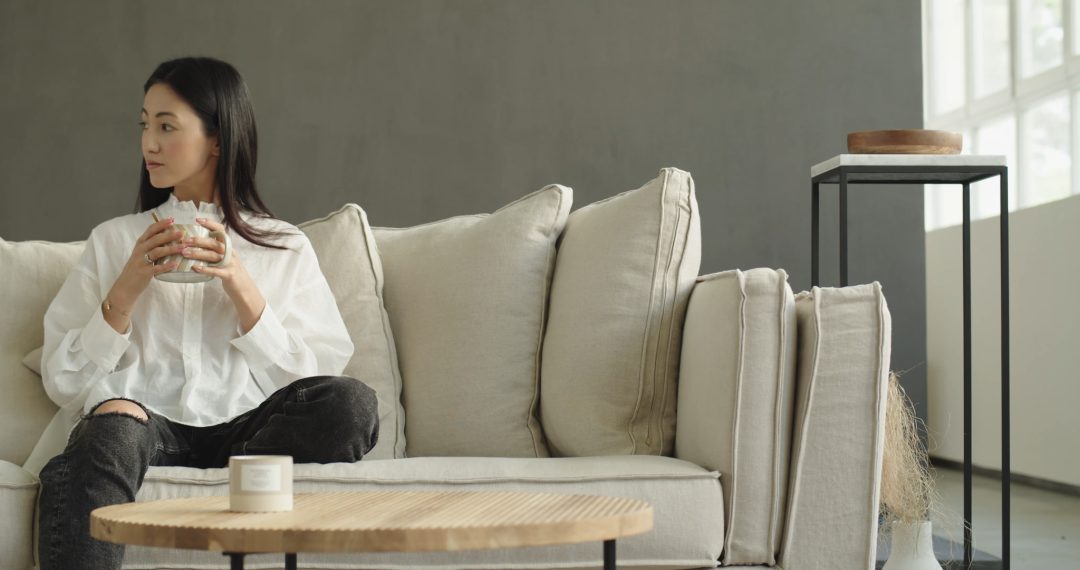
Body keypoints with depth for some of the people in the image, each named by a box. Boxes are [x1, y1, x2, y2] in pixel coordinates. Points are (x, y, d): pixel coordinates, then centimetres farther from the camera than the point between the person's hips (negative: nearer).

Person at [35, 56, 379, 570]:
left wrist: (241, 286, -4)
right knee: (112, 426, -38)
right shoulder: (113, 240, 20)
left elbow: (314, 377, 6)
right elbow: (63, 381, 12)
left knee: (351, 403, -30)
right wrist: (126, 290, -1)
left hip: (244, 425, 1)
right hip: (144, 419, -1)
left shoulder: (285, 248, 18)